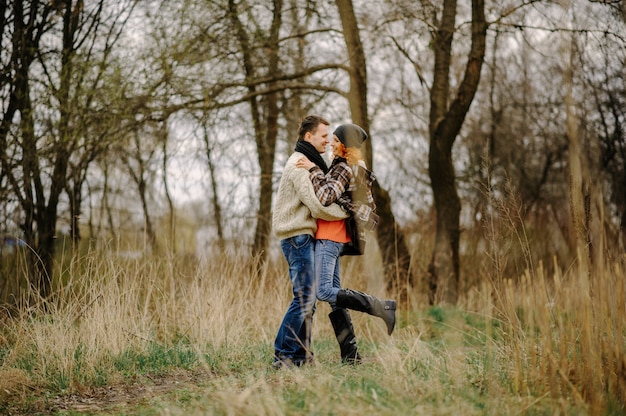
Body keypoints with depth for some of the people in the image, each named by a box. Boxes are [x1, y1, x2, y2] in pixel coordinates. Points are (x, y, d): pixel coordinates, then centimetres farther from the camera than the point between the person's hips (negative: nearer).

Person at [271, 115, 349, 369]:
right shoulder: (299, 164, -12)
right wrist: (350, 213, -8)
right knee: (304, 298, -12)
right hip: (298, 236, -10)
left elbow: (321, 199, 21)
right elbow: (317, 207, -18)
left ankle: (300, 355, 13)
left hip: (305, 237, 10)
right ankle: (283, 355, -9)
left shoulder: (311, 164, 21)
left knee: (307, 299, 9)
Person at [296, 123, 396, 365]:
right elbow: (370, 209, 25)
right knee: (334, 294, 6)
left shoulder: (344, 169, -10)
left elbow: (325, 196, -25)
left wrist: (313, 170, -18)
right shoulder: (357, 170, 20)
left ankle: (381, 307, -14)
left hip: (329, 237, -10)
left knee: (325, 292, -16)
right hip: (333, 238, 10)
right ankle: (350, 354, 4)